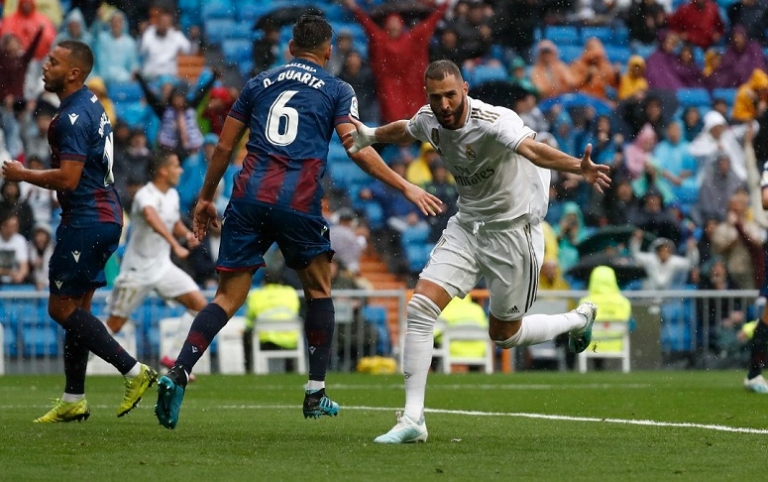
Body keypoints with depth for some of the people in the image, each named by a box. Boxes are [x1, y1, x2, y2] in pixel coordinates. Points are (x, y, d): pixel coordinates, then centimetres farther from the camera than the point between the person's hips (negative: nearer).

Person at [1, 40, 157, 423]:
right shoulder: (91, 105, 15)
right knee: (76, 308, 13)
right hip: (104, 216, 10)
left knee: (63, 307, -6)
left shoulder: (74, 117, -18)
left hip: (86, 220, -10)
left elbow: (67, 178, -23)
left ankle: (134, 371, -9)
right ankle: (73, 401, 16)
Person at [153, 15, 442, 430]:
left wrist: (206, 198, 27)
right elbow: (357, 149, -3)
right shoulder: (337, 91, 10)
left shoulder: (259, 83, 19)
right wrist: (405, 187, 1)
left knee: (228, 297, 4)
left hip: (249, 196, 3)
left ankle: (177, 375, -15)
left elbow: (224, 146, 18)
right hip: (298, 203, -2)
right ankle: (315, 394, 18)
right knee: (318, 291, 18)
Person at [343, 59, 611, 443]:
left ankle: (577, 320, 40)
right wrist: (368, 136, 19)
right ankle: (413, 419, -7)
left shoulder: (492, 122, -28)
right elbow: (405, 131, 22)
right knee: (420, 307, -12)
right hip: (467, 225, 6)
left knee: (505, 336, 9)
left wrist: (578, 167, -63)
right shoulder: (429, 120, -6)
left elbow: (533, 149, -47)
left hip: (513, 230, -6)